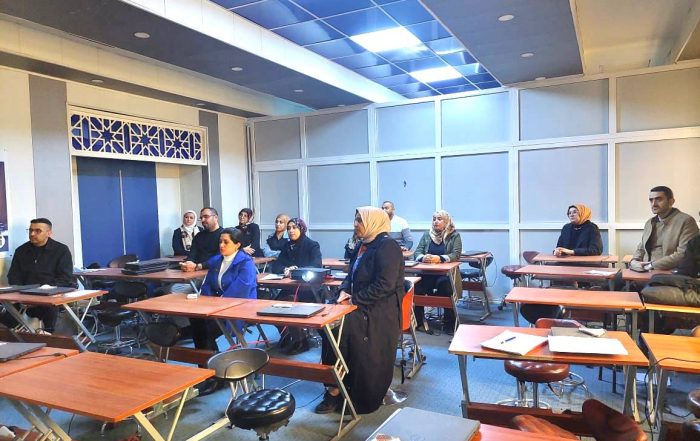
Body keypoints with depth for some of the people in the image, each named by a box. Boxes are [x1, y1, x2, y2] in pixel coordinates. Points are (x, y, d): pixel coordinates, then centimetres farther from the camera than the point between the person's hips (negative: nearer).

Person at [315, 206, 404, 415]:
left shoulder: (387, 246, -12)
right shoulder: (364, 245, 16)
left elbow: (385, 285, -21)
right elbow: (351, 276, 21)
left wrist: (354, 300, -17)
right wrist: (344, 291, -1)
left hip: (380, 311, -8)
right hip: (361, 306, 8)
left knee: (339, 326, -24)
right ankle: (335, 388, -10)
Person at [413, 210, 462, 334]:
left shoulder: (454, 236, 5)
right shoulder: (427, 235, 15)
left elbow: (456, 255, -8)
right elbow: (417, 252, 7)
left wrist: (439, 258, -25)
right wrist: (422, 257, -18)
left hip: (446, 272, -2)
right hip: (427, 272, 3)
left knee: (445, 284, -35)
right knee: (417, 284, -28)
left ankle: (449, 324, -16)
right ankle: (417, 320, -10)